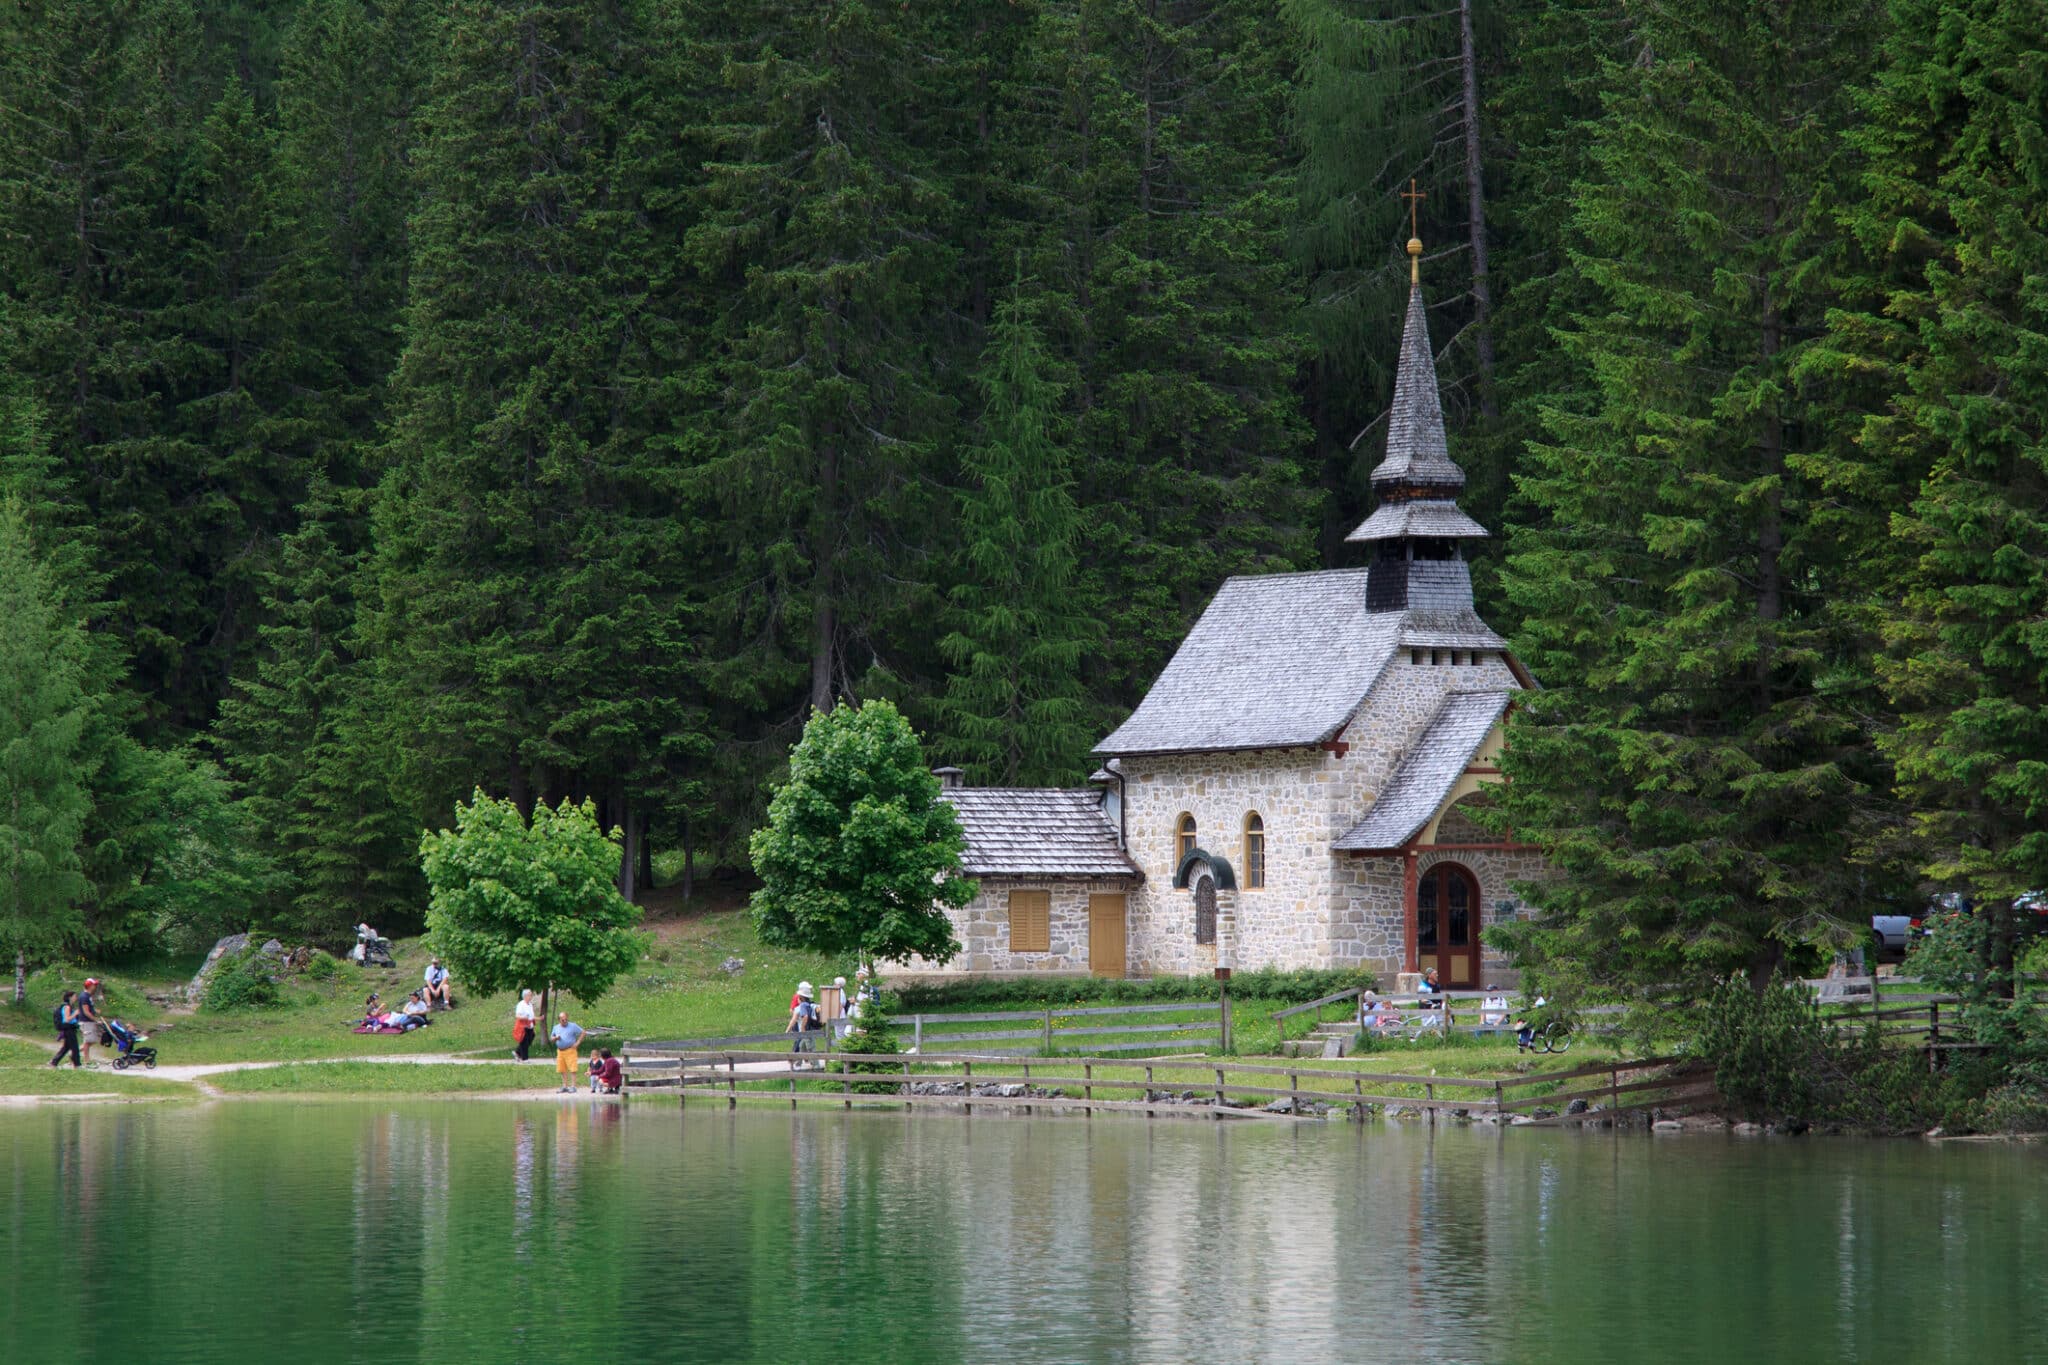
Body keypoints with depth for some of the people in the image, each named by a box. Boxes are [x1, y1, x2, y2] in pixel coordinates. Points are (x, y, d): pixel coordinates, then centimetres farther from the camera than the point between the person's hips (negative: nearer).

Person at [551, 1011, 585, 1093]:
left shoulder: (573, 1026, -3)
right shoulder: (556, 1028, 11)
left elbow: (582, 1033, 1)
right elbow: (552, 1037, 21)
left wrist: (577, 1043, -7)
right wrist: (555, 1038, -3)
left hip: (570, 1050, -5)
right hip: (560, 1051, 5)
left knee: (572, 1069, -9)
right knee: (562, 1070, 8)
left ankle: (573, 1086, -8)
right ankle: (565, 1086, 15)